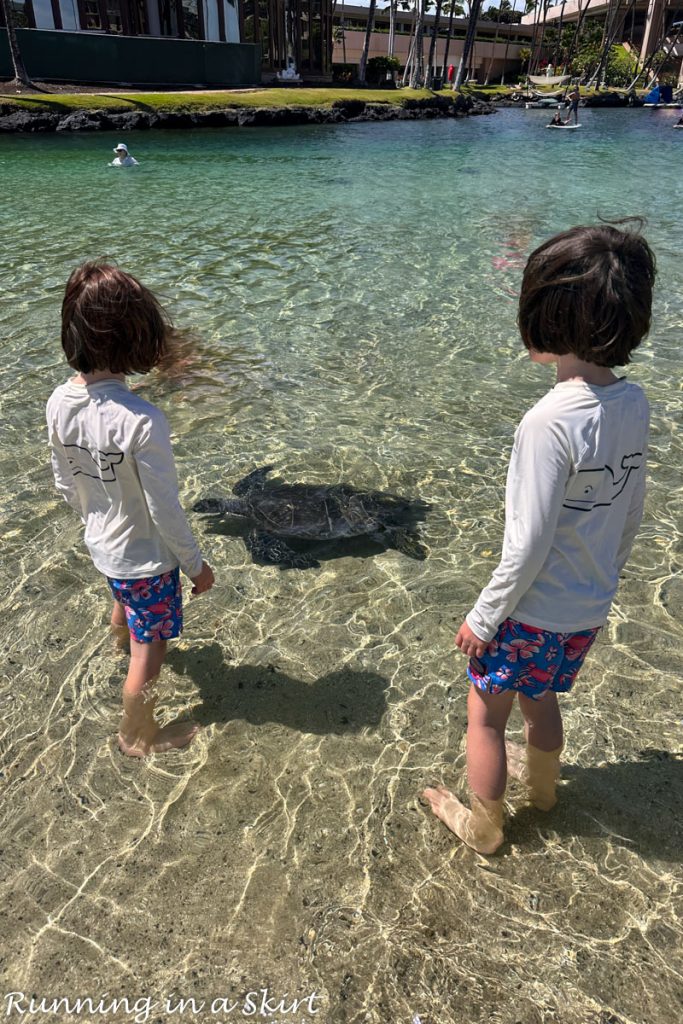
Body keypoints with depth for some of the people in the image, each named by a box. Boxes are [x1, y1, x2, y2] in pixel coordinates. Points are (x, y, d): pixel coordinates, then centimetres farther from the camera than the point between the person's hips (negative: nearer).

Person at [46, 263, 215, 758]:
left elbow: (66, 483, 1)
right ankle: (138, 736, 39)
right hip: (146, 555, -7)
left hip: (101, 545, 7)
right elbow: (165, 511, -25)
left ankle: (123, 637, 71)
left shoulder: (59, 403, -14)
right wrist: (196, 564, -9)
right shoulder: (142, 421, -34)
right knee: (149, 647, 17)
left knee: (125, 603, 38)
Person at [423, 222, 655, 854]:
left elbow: (529, 545, -25)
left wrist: (482, 617, -11)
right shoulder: (634, 403, -6)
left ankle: (483, 826, 40)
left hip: (533, 611, -7)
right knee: (540, 699, 31)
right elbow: (632, 513, 5)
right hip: (590, 608, 7)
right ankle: (542, 784, 58)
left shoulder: (550, 422, -30)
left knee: (485, 712, 17)